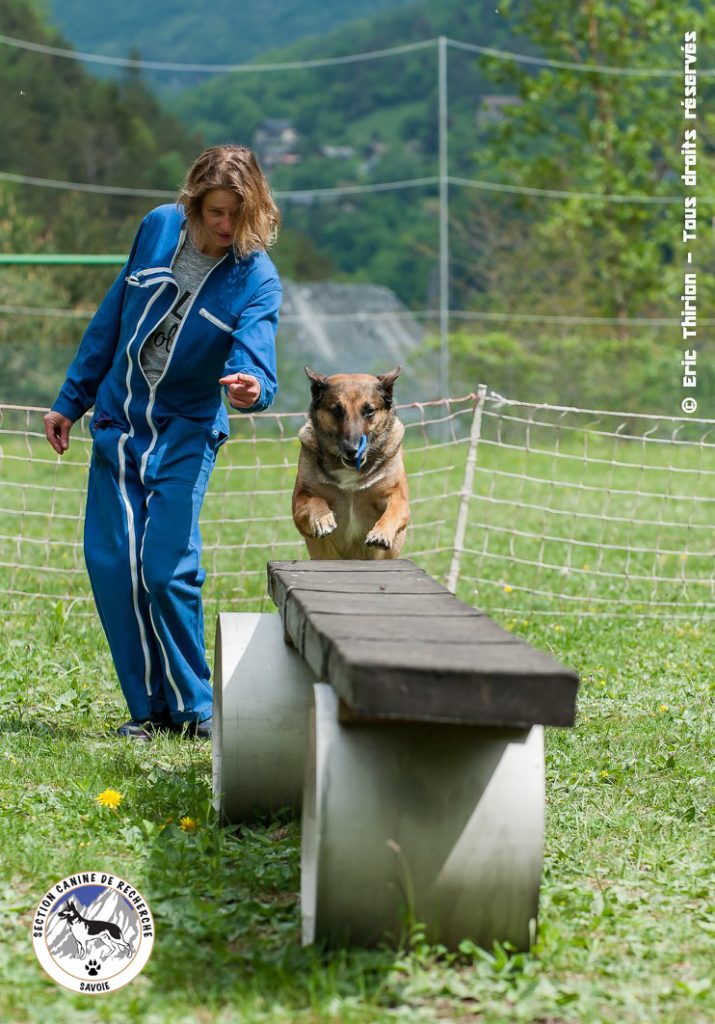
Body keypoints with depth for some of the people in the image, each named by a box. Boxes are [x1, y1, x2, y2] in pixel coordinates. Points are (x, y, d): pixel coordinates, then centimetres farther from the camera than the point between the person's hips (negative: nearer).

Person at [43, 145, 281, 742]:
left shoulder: (256, 279, -12)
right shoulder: (159, 228, -2)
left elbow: (256, 360, -25)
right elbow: (114, 315, 9)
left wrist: (252, 388, -50)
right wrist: (71, 400, 14)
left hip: (185, 432, -4)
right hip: (117, 421, 4)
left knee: (168, 569, -15)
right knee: (110, 564, -3)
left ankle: (194, 709, 3)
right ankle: (148, 709, 9)